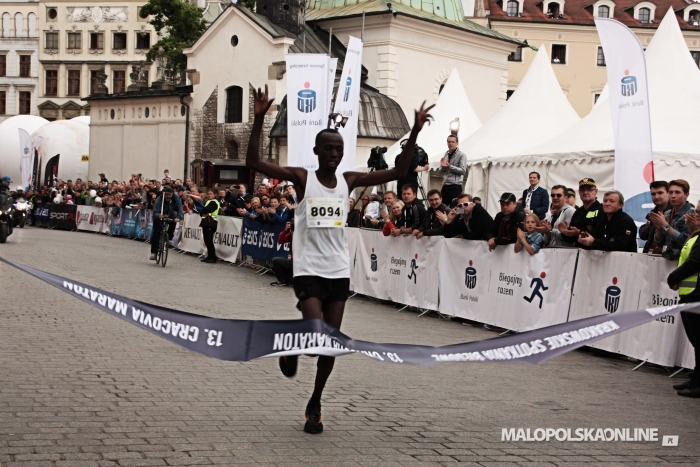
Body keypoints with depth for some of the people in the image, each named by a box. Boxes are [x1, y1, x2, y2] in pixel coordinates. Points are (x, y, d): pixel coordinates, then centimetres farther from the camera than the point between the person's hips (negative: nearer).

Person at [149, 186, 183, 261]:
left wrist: (178, 217, -50)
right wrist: (158, 215, -63)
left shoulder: (176, 198, -26)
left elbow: (179, 208, -32)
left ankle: (169, 239, -5)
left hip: (170, 214, 3)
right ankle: (153, 252, -9)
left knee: (174, 220, -28)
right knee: (156, 233, -13)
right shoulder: (159, 200, -33)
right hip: (159, 216, -3)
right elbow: (155, 212, -40)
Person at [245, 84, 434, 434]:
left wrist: (415, 132, -5)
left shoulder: (349, 181, 5)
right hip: (308, 271, -4)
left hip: (339, 272, 4)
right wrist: (259, 119, -27)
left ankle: (314, 405, 25)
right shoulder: (301, 178, -6)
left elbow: (398, 171, 4)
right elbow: (253, 162, -17)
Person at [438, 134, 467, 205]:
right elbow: (440, 172, 18)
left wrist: (449, 166, -15)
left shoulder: (461, 155, -1)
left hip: (455, 186, -6)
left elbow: (463, 170, -11)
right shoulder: (445, 155, 17)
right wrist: (443, 166, -5)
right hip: (445, 185, 6)